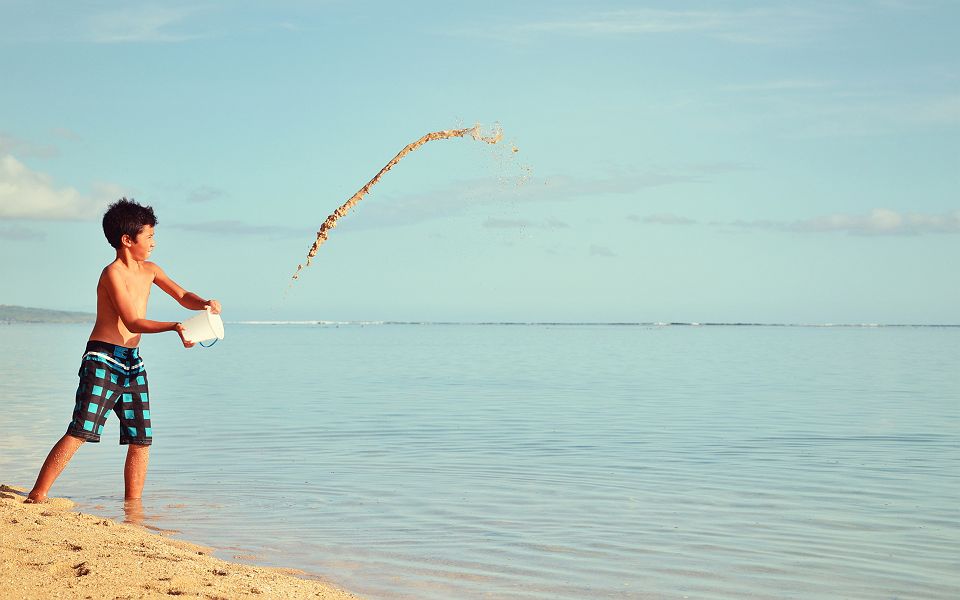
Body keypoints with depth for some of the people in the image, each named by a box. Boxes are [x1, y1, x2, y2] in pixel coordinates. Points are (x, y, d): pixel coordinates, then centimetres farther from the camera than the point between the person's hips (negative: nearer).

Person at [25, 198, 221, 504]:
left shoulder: (149, 270, 13)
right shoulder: (113, 273, -12)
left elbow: (182, 296, 19)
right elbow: (132, 322, -19)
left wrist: (205, 304, -3)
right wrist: (174, 327, -29)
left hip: (132, 361, 8)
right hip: (102, 358, -8)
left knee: (141, 440, 5)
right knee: (80, 432, -13)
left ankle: (132, 506, 13)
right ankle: (36, 496, -9)